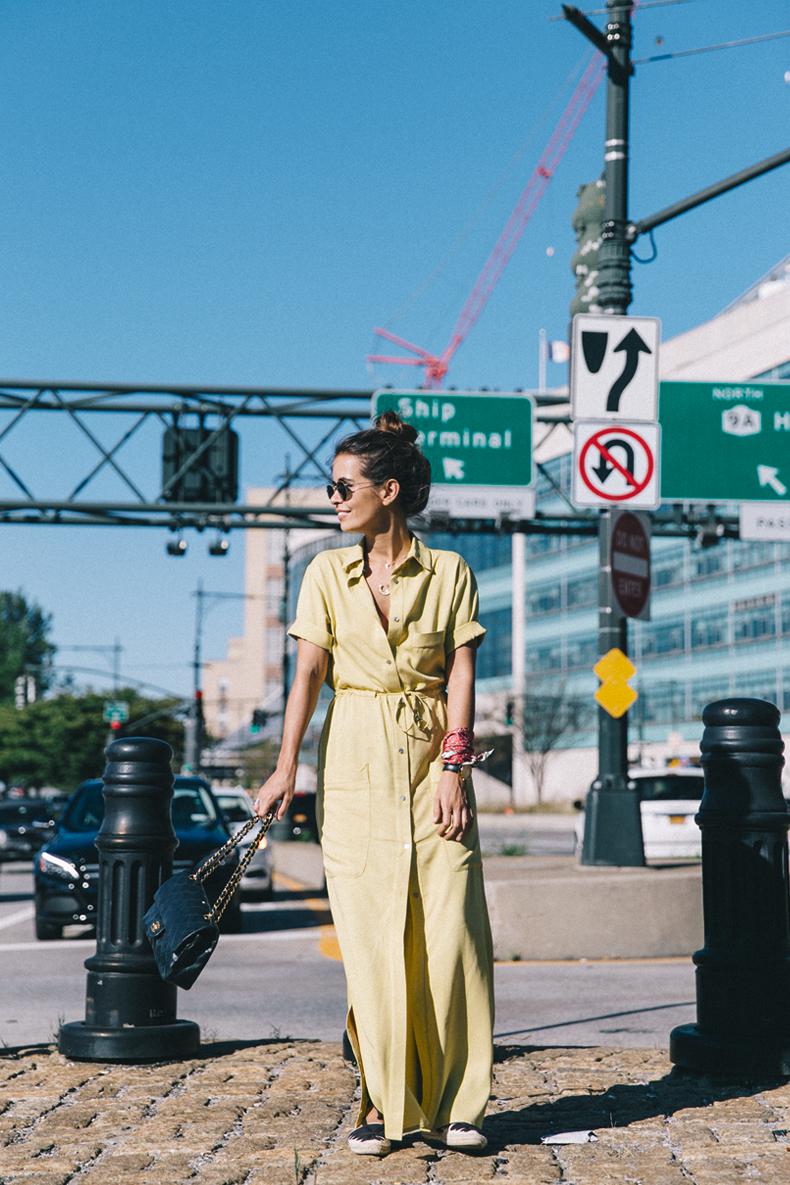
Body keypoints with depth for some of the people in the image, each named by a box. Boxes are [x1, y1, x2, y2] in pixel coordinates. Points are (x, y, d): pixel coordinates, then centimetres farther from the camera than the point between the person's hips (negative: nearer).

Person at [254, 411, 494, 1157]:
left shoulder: (449, 573, 3)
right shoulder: (327, 573, 6)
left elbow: (461, 676, -1)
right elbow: (308, 671, -1)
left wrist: (454, 769, -10)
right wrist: (286, 765, -11)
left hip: (432, 758, -1)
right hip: (355, 762, 1)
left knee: (449, 928, -5)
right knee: (370, 934, -1)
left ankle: (449, 1103, 7)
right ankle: (381, 1101, 9)